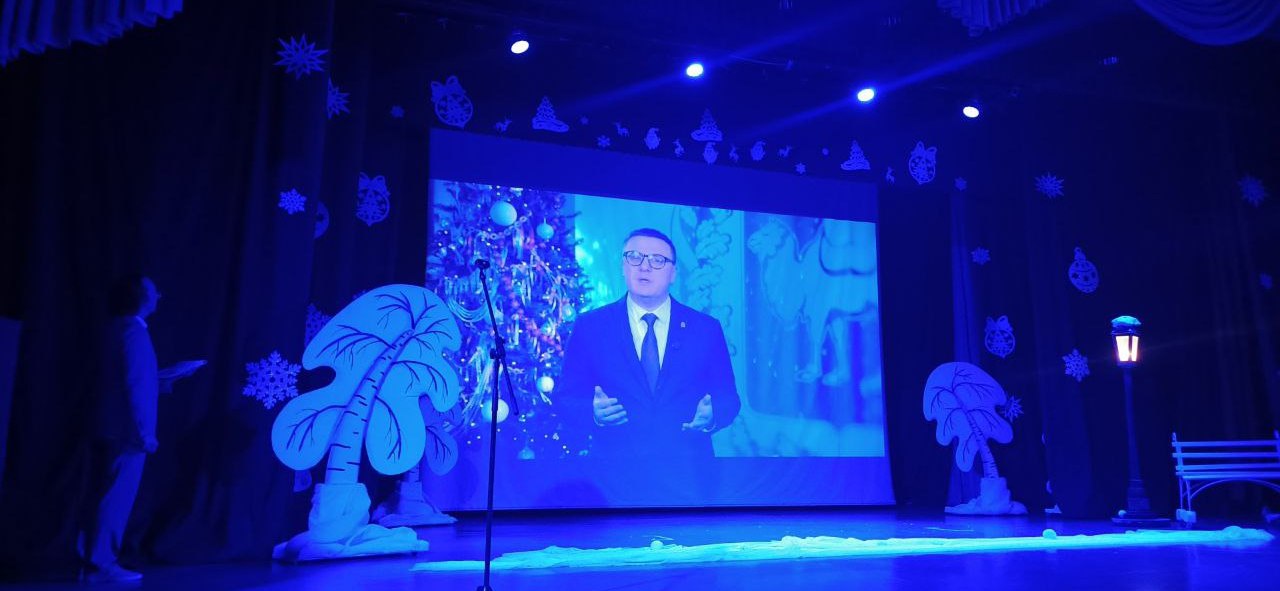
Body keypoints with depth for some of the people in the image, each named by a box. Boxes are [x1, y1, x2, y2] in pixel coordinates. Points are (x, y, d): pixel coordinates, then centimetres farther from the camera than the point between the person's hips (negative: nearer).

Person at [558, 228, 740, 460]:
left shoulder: (707, 329, 2)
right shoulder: (589, 327, 0)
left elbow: (728, 398, 3)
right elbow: (568, 398, -1)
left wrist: (710, 416, -19)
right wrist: (594, 412, -21)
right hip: (614, 465, -1)